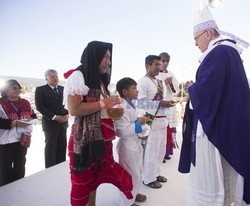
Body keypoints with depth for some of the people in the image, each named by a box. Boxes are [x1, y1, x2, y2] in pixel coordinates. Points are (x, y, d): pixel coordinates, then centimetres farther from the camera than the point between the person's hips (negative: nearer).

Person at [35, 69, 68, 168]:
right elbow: (39, 106, -9)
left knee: (62, 146, 7)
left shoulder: (63, 89, 14)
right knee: (50, 146, 2)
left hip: (63, 122, 5)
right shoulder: (40, 89, 0)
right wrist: (54, 117, -15)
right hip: (50, 122, -4)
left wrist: (67, 114, -5)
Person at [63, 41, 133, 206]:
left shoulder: (99, 80, 18)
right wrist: (103, 103, -13)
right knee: (83, 178, 2)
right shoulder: (78, 76, -8)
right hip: (84, 137, -7)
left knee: (96, 175, 13)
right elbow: (74, 109, -18)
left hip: (101, 136, 8)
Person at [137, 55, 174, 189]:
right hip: (151, 121, -9)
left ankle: (156, 173, 34)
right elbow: (141, 102, -20)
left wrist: (167, 102, 3)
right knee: (151, 151, 0)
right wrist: (160, 103, -21)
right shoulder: (143, 81, -11)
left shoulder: (159, 82, 16)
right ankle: (149, 178, 18)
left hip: (161, 120, 9)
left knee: (161, 150, 17)